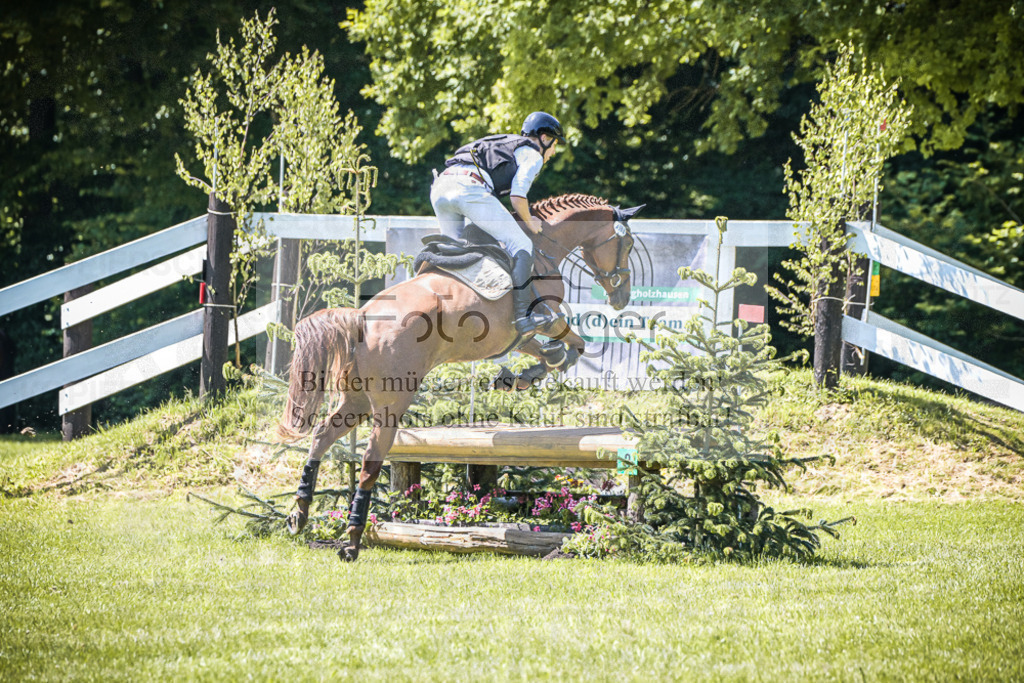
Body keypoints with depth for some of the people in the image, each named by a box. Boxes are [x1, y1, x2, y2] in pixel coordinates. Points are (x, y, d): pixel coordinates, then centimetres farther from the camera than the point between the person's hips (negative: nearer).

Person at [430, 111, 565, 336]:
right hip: (470, 187, -8)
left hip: (440, 185, 8)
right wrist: (529, 222, 15)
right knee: (521, 245, -2)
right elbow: (518, 195, 0)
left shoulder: (506, 143, 38)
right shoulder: (533, 154, 14)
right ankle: (523, 316, -8)